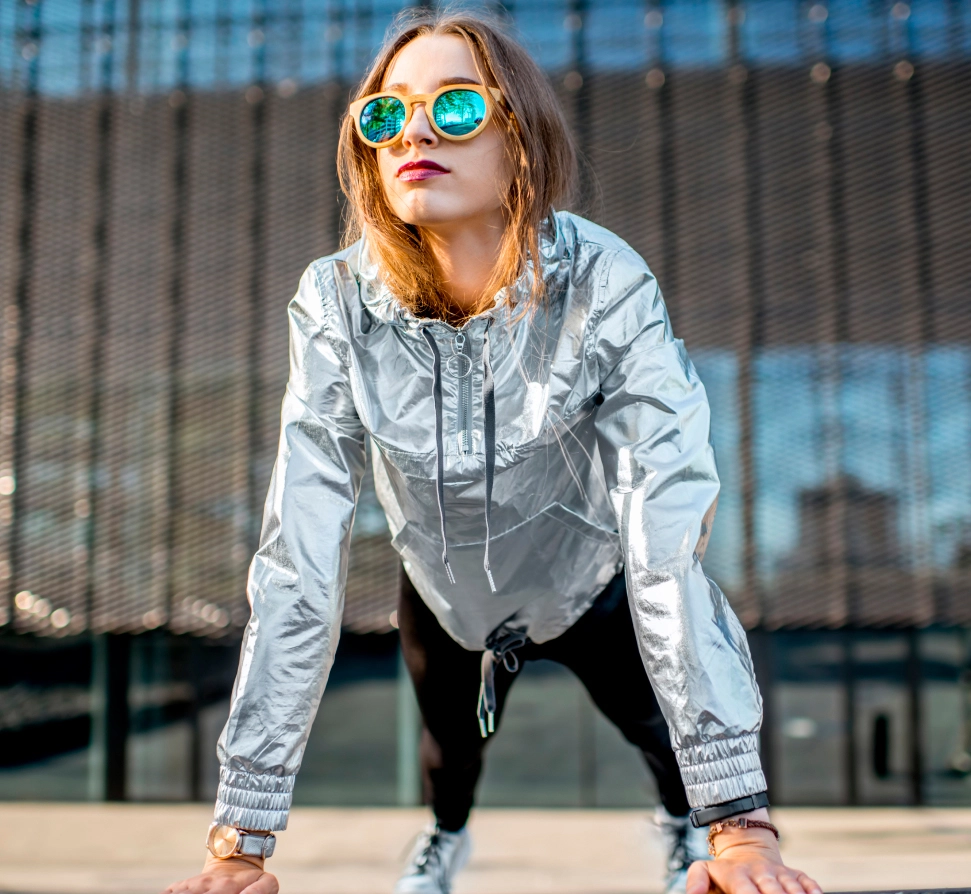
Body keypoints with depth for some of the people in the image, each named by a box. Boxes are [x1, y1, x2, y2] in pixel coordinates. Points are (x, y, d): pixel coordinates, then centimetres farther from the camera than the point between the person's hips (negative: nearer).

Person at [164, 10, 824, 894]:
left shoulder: (605, 287, -34)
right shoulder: (337, 305, -30)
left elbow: (673, 541, -38)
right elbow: (297, 562, -31)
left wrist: (742, 822, -42)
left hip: (591, 588, -1)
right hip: (448, 601, 2)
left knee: (664, 732, 20)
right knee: (449, 741, 27)